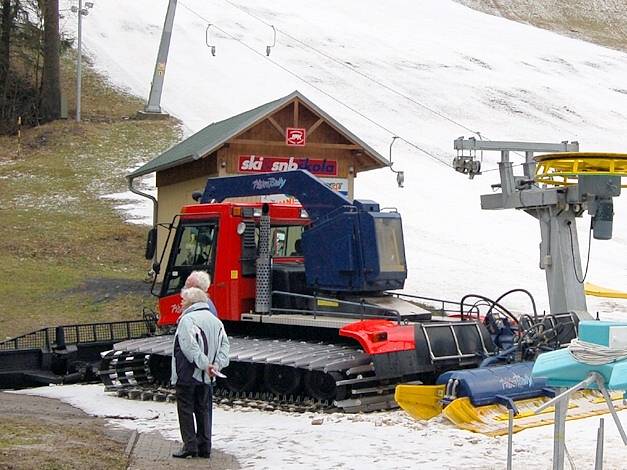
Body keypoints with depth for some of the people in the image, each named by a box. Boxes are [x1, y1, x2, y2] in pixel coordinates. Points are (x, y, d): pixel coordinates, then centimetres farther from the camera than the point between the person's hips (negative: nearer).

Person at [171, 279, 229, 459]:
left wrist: (204, 364, -22)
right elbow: (224, 343, 4)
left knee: (185, 408, 2)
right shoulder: (215, 320, 11)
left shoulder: (187, 319, -12)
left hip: (188, 373, -7)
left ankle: (190, 444, -2)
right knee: (204, 409, 12)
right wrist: (217, 364, -5)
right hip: (207, 376, 7)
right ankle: (205, 447, 13)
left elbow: (190, 347, -22)